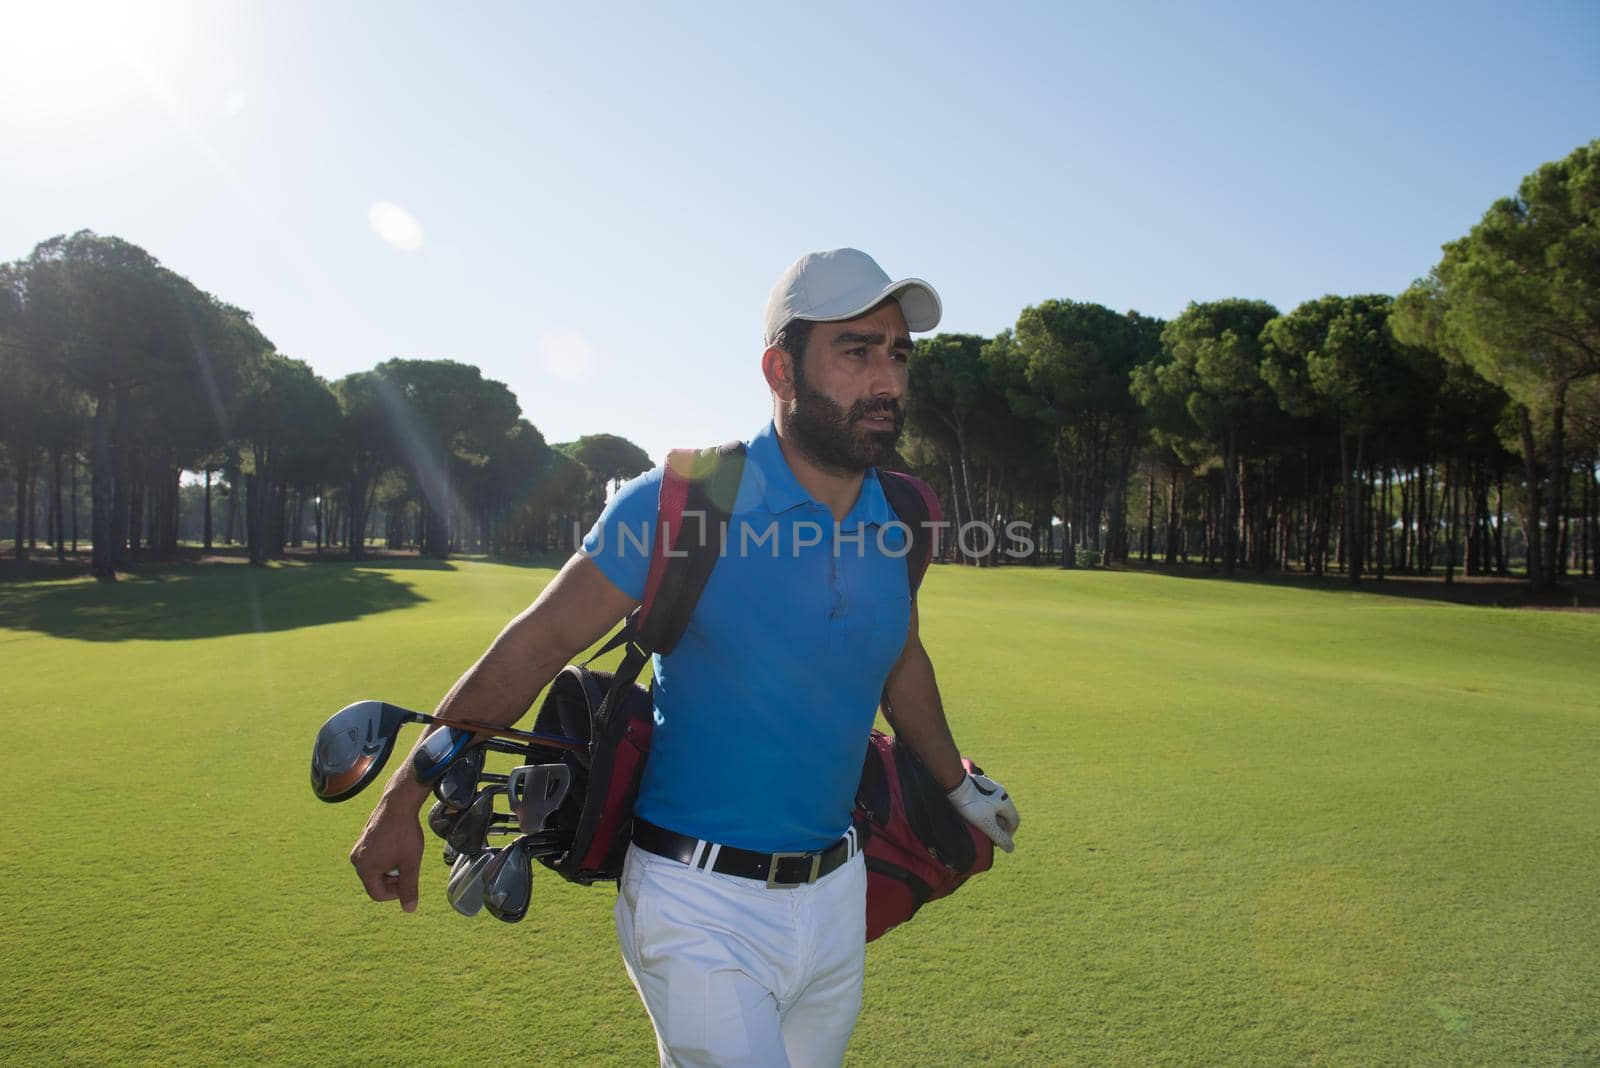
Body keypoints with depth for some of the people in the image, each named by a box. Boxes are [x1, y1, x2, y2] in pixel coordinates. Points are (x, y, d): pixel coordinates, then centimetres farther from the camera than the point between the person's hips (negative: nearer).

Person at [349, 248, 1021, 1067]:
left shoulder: (898, 523, -1)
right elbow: (536, 645, -10)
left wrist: (958, 786, 29)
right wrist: (403, 800, -7)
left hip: (836, 898, 6)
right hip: (702, 910, -5)